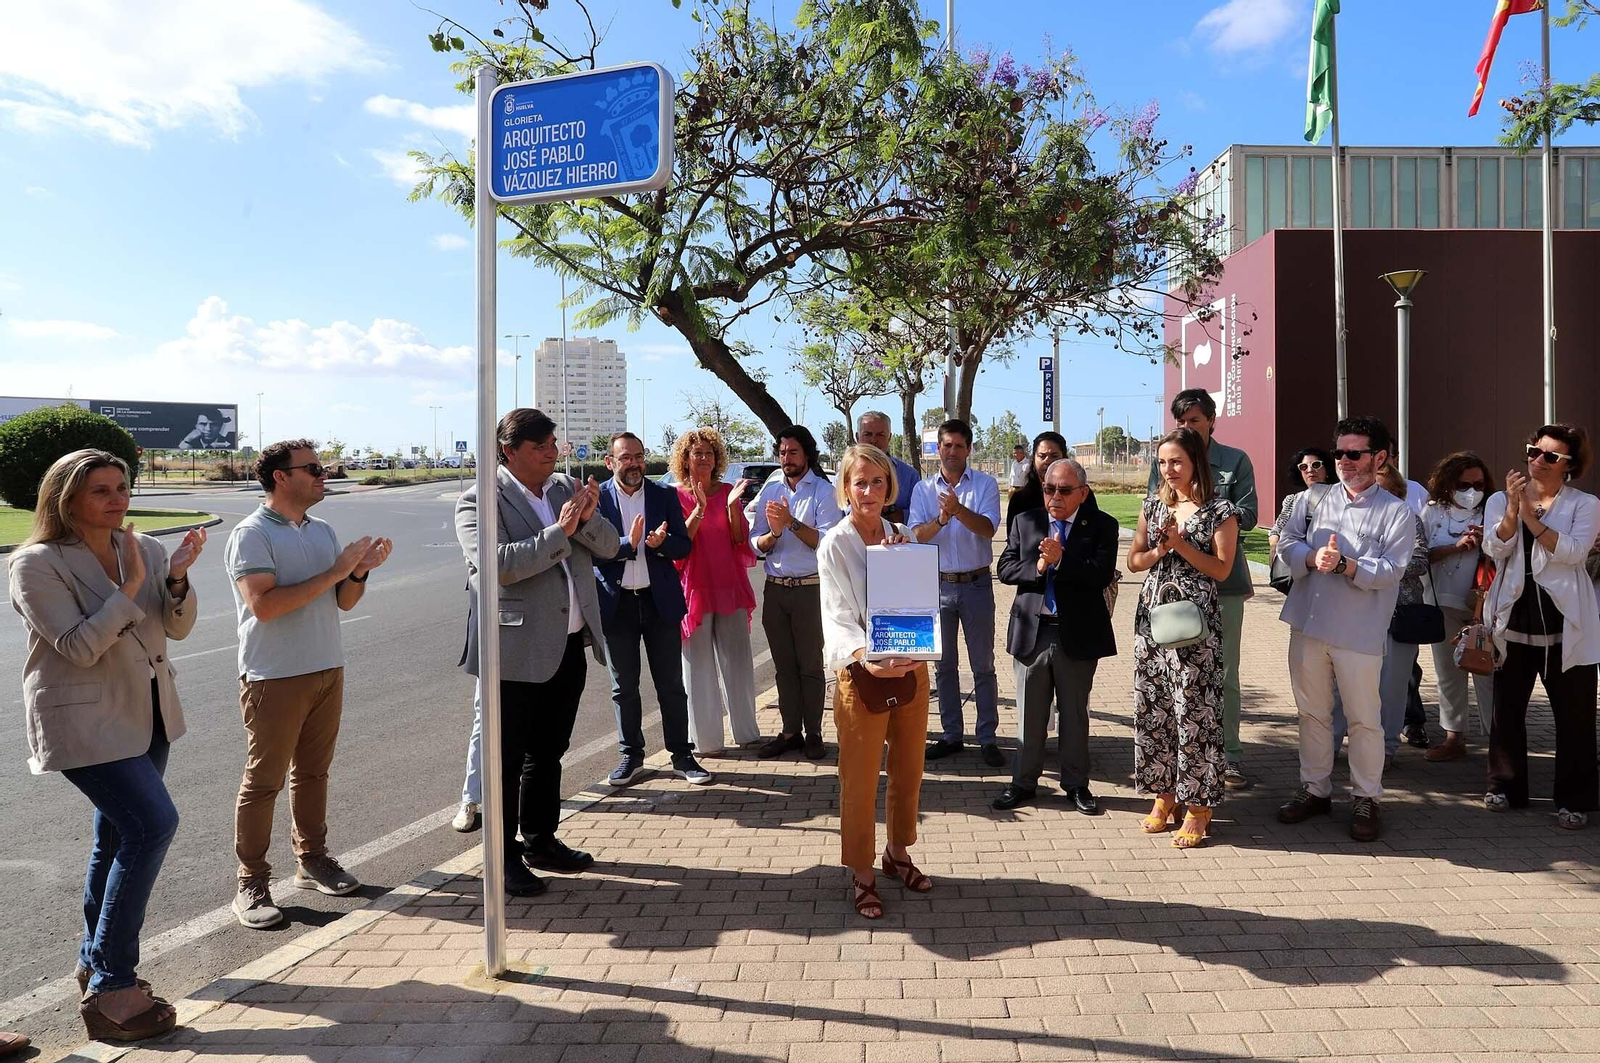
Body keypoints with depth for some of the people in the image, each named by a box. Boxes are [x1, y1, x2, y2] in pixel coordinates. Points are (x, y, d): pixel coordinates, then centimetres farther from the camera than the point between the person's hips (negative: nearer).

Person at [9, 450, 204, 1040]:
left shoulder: (142, 548, 3)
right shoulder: (38, 564, -13)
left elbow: (178, 628, -1)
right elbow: (80, 648, -20)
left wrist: (177, 576, -18)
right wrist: (130, 588, -23)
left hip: (146, 713, 7)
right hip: (85, 721, -7)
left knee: (119, 834, 17)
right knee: (153, 823, -19)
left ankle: (96, 960, 36)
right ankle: (109, 991, -11)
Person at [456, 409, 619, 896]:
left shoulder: (567, 488, 9)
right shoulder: (479, 501, -10)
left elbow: (608, 547, 5)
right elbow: (498, 564, -24)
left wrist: (587, 518, -14)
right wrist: (559, 531, -24)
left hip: (570, 647, 7)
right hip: (517, 652, -6)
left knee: (548, 752, 19)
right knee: (507, 759, 5)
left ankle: (540, 841, 34)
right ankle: (504, 855, 18)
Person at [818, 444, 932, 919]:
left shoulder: (903, 538, 7)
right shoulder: (834, 545, -8)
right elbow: (837, 617, -16)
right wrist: (866, 658, -34)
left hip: (912, 668, 5)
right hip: (862, 673, -5)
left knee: (908, 771, 16)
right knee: (860, 781, 3)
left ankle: (898, 853, 36)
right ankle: (862, 874, 19)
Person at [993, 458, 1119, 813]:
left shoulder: (1102, 526, -3)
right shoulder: (1025, 522, 5)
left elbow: (1102, 575, -15)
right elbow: (1006, 569, -1)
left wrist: (1060, 560, -23)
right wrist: (1038, 567, -17)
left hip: (1078, 634, -2)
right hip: (1032, 632, 2)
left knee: (1075, 714, 12)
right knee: (1030, 714, 11)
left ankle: (1076, 784, 26)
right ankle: (1024, 782, 24)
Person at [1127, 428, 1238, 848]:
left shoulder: (1220, 510, -3)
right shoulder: (1154, 505, 12)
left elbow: (1222, 569, -6)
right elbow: (1134, 560, 14)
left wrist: (1181, 544, -15)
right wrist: (1158, 551, -6)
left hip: (1196, 620, -5)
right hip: (1152, 614, 5)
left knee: (1193, 710, -4)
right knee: (1152, 706, 7)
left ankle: (1198, 804, 7)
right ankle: (1164, 793, 21)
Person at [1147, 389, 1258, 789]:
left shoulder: (1235, 461, 4)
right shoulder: (1164, 461, 7)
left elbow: (1247, 514, -5)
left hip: (1223, 579, -1)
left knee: (1224, 673, 6)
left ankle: (1230, 755, 15)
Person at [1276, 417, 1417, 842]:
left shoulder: (1397, 512, 0)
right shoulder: (1313, 499, 10)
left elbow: (1389, 571, -9)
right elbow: (1288, 542, 4)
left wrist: (1343, 564, -23)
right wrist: (1313, 558, -16)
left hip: (1359, 631, -3)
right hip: (1308, 623, 3)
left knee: (1364, 718, 3)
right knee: (1312, 711, 13)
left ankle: (1366, 799, 18)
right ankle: (1315, 788, 27)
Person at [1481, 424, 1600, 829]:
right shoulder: (1500, 500, 7)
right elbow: (1495, 549, -7)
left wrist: (1531, 517, -21)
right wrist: (1513, 508, -19)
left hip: (1565, 622, -2)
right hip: (1513, 617, 2)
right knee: (1507, 707, 10)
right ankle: (1505, 787, 22)